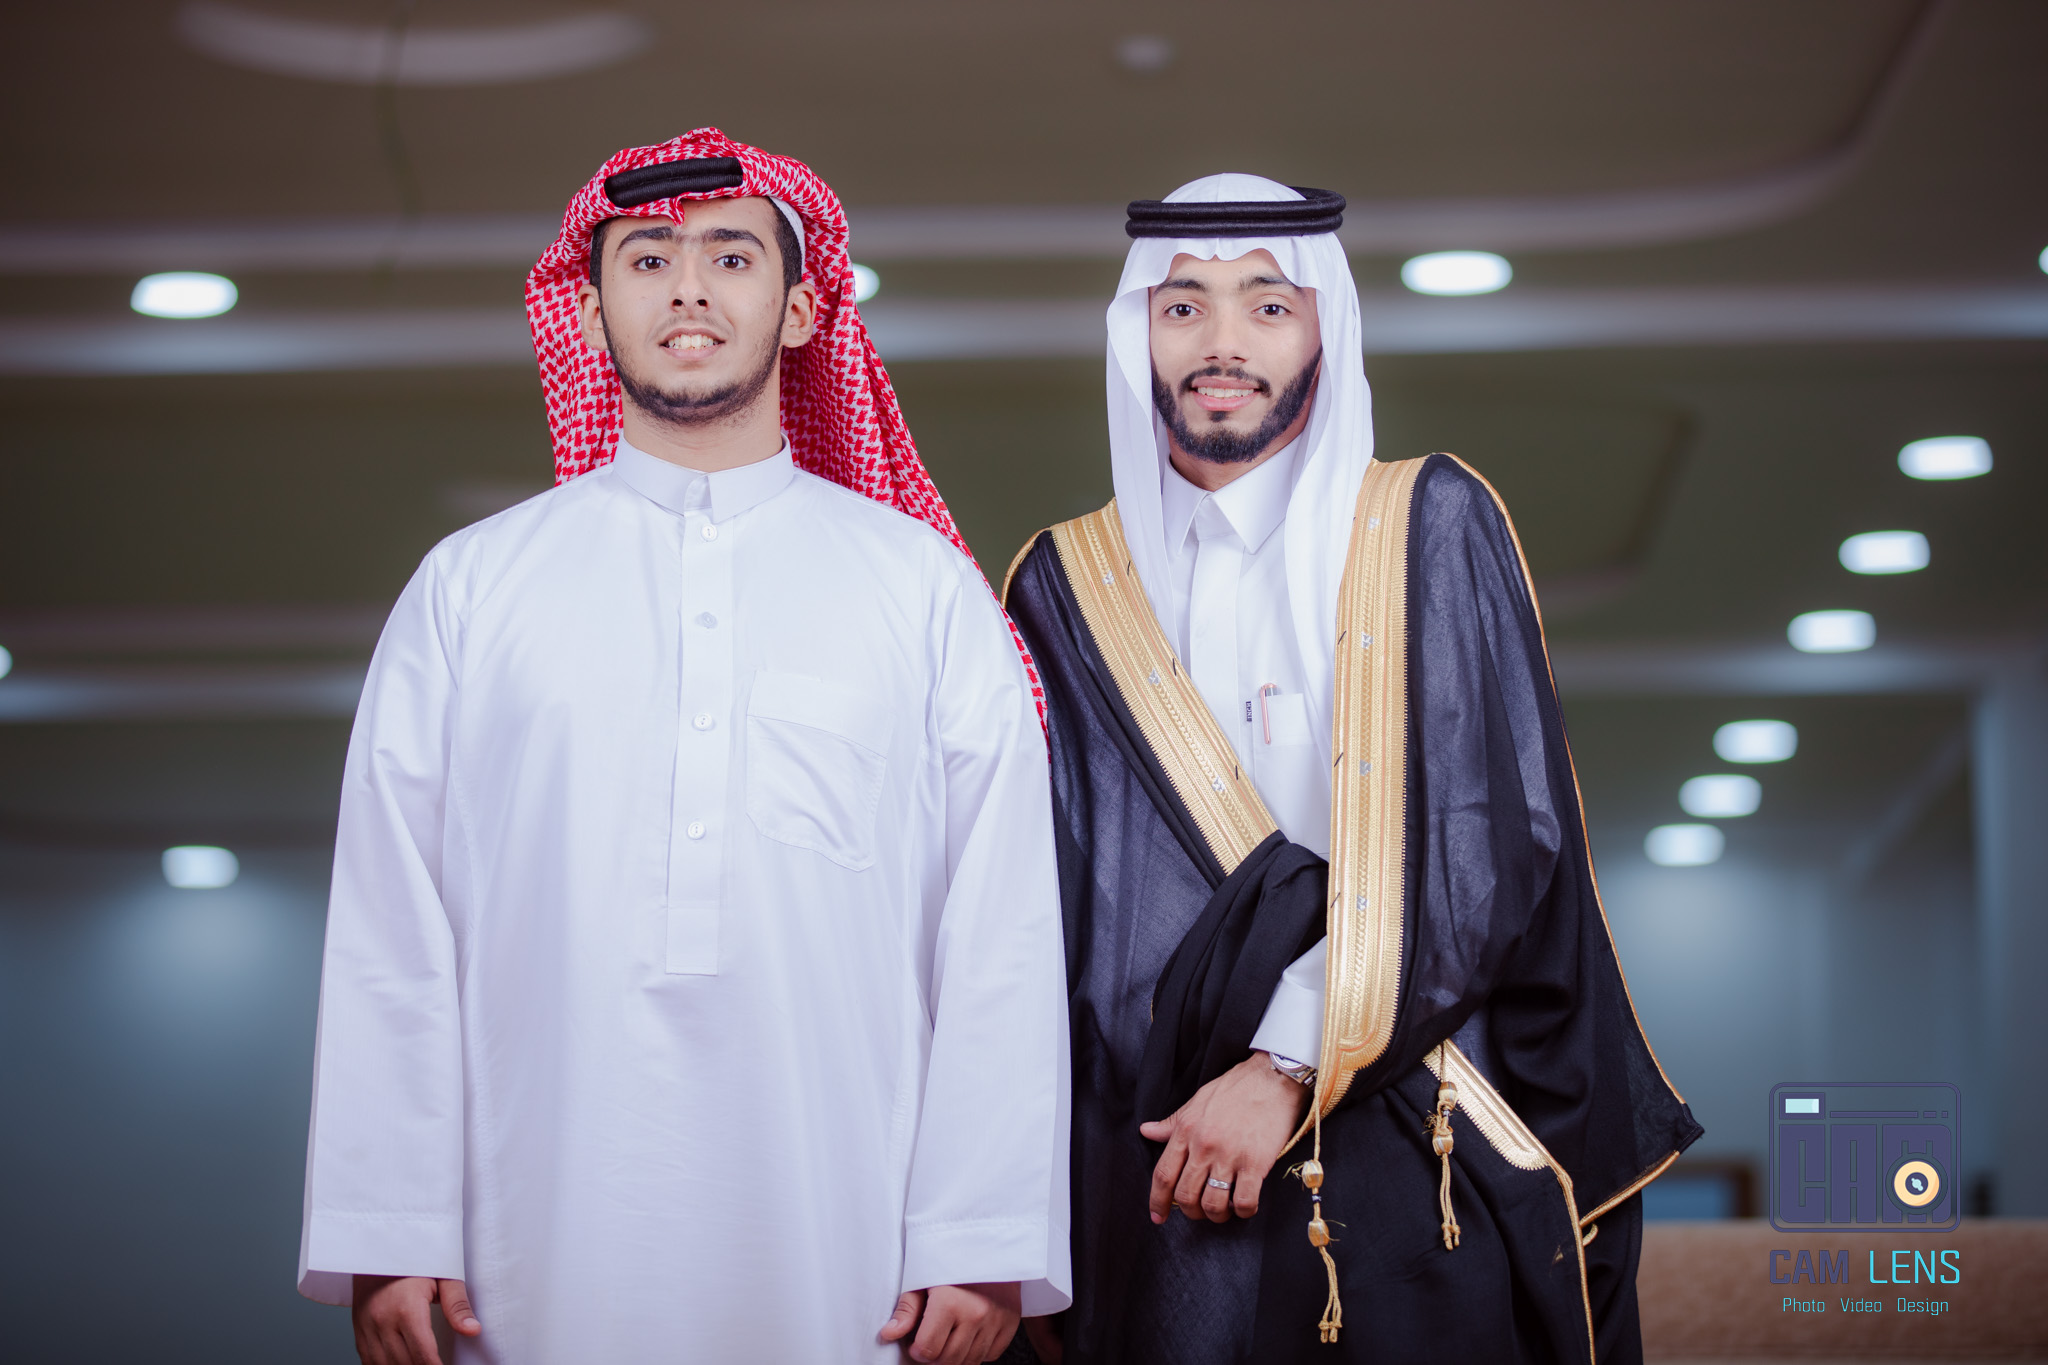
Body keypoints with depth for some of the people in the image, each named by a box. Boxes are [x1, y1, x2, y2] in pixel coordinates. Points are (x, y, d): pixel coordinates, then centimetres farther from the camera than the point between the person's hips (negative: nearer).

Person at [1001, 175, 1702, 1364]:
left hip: (1406, 1158, -1)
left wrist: (1289, 1065, -14)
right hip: (1160, 1170, 2)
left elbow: (1489, 843, -5)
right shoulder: (1075, 588, 11)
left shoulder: (1429, 531, 5)